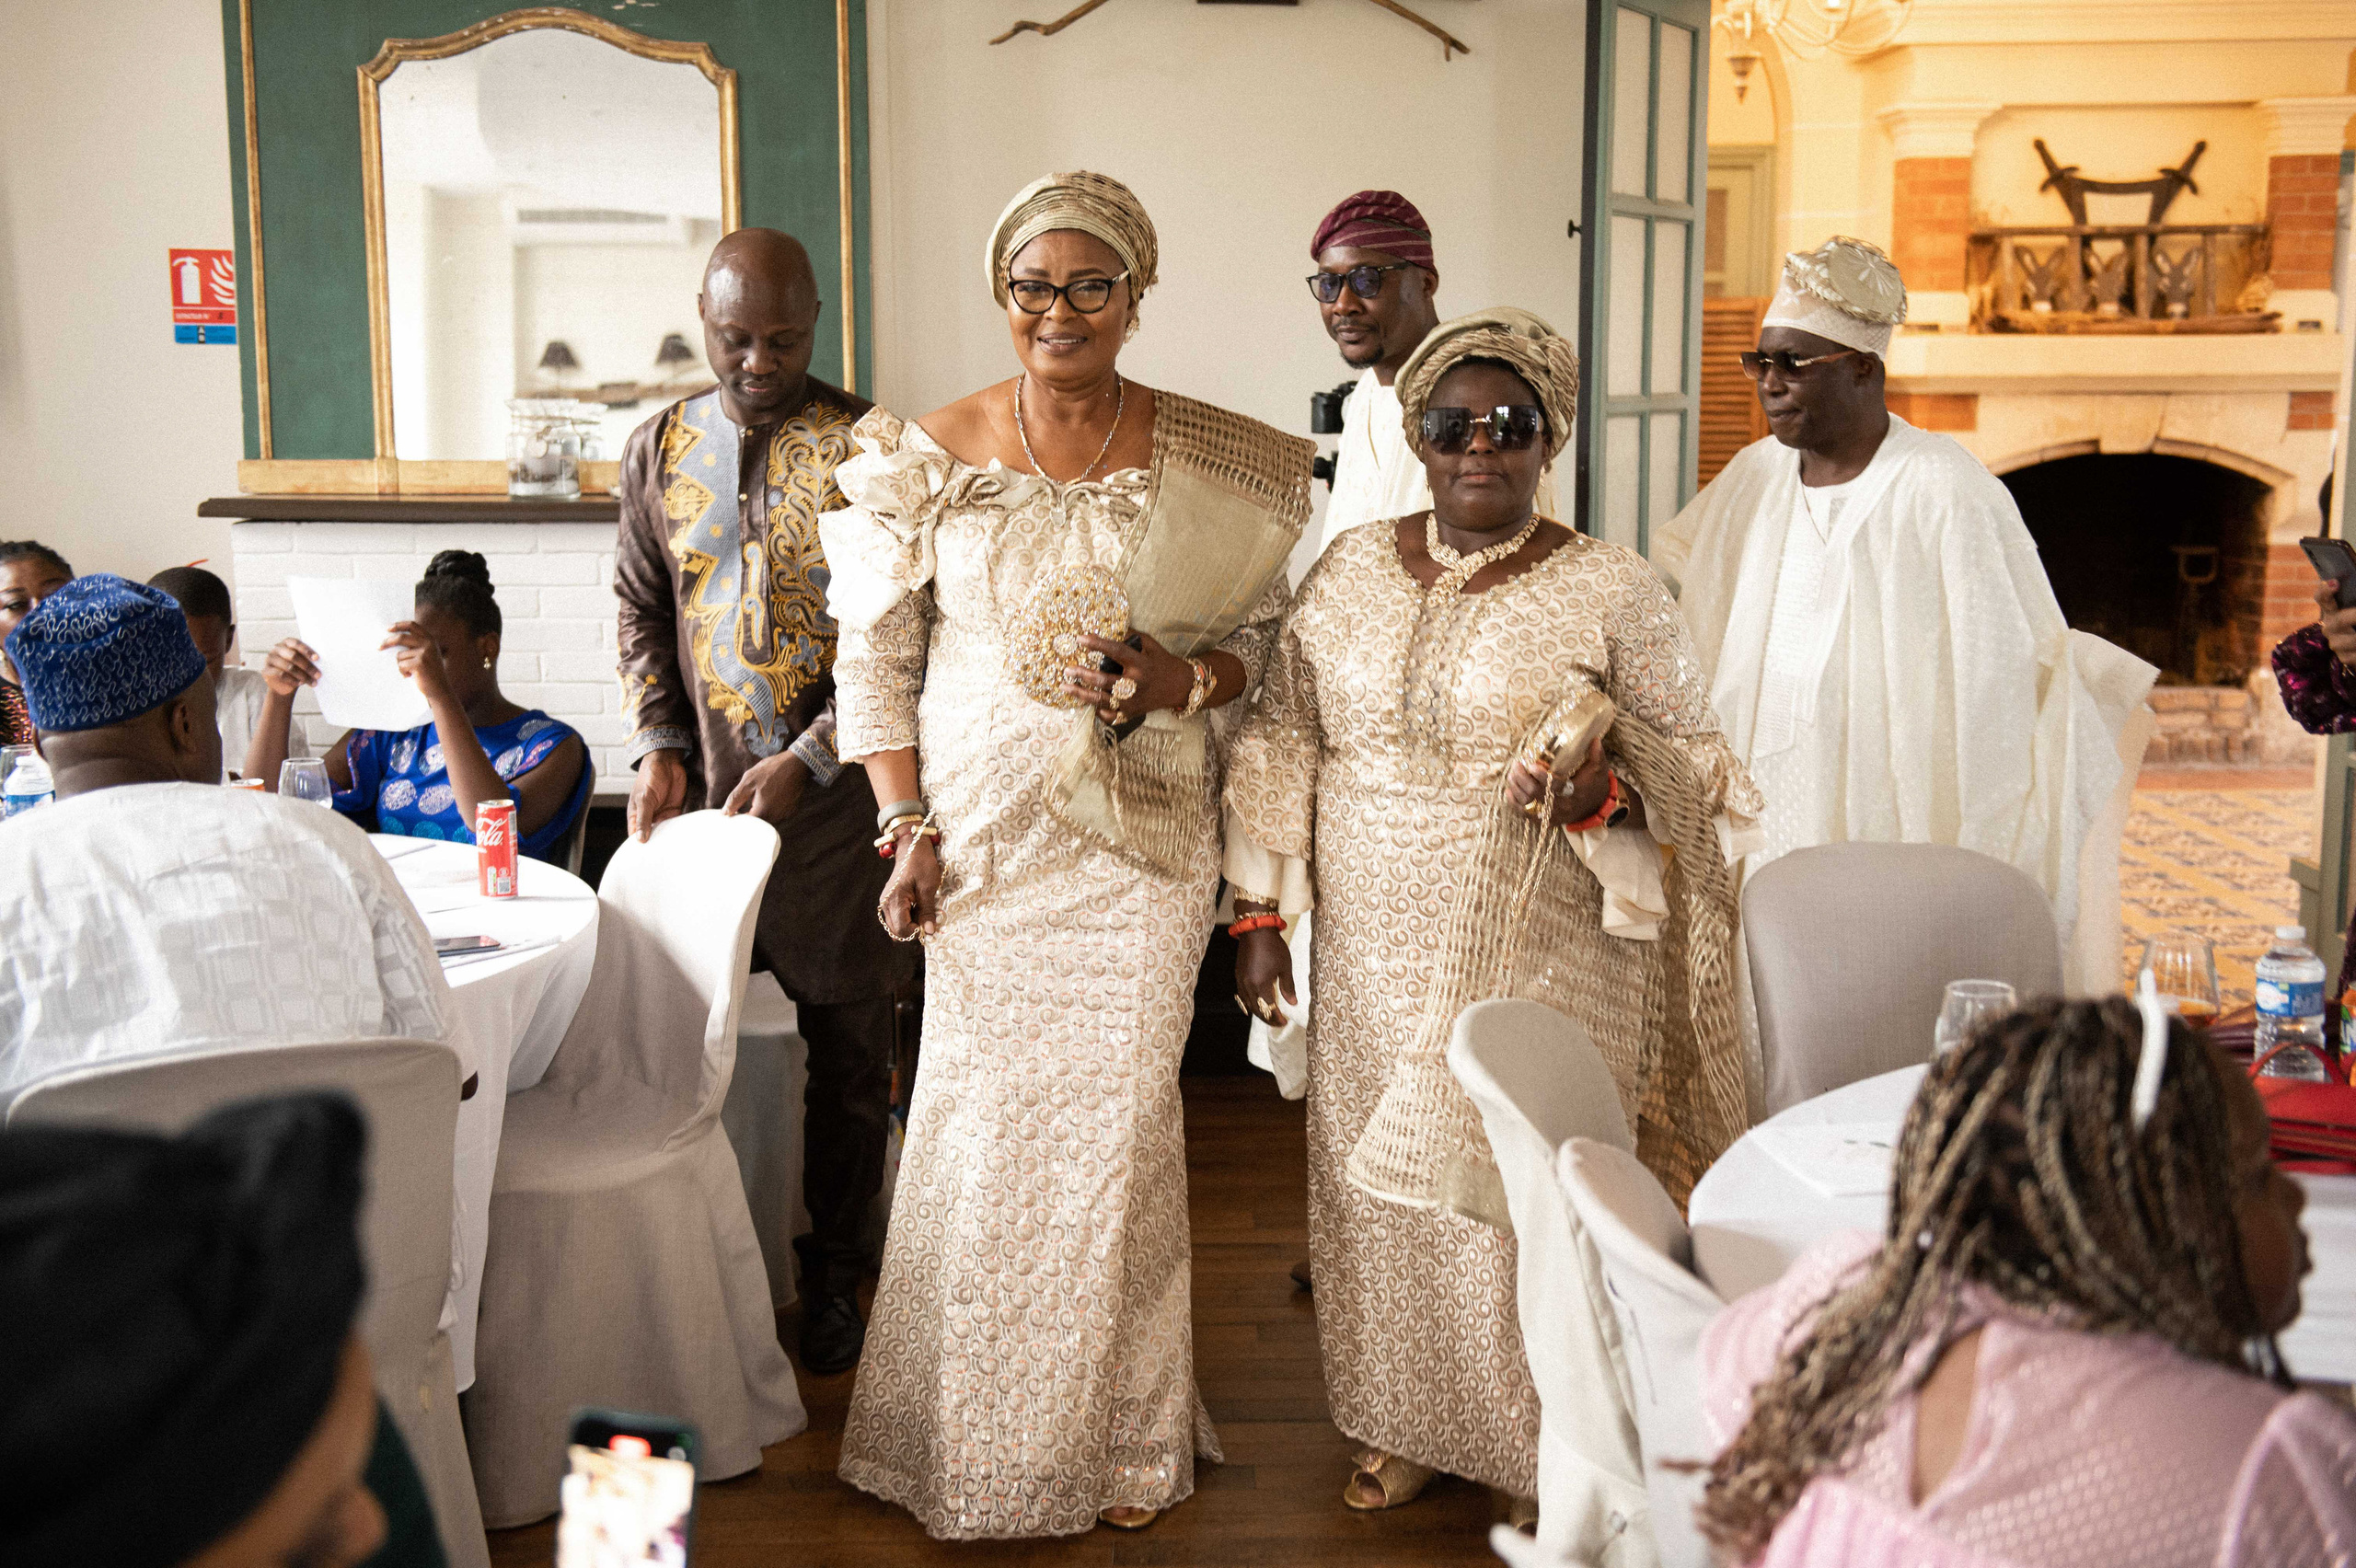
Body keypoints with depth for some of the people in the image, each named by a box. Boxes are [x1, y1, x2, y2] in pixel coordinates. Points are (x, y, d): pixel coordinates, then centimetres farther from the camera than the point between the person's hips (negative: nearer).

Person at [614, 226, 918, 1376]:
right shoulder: (659, 450, 8)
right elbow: (641, 612, 13)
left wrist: (807, 762, -16)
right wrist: (656, 745, -1)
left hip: (837, 796, -3)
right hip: (699, 790, 3)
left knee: (849, 1055, 7)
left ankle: (832, 1275, 23)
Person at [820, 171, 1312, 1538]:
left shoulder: (1216, 463, 0)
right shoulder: (931, 456, 1)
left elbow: (1267, 633, 8)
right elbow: (877, 655, 6)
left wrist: (1182, 679, -13)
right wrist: (908, 827, -1)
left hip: (1143, 846, 0)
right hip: (983, 841, 1)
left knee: (1123, 1118, 3)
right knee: (980, 1124, 4)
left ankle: (1127, 1439, 23)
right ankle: (975, 1438, 24)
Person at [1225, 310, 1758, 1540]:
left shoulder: (1611, 590, -4)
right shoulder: (1352, 569, 6)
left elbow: (1693, 762, -1)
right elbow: (1282, 740, 10)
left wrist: (1603, 791, -22)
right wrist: (1258, 914, 7)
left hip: (1544, 967, -3)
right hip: (1375, 966, 4)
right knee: (1379, 1189, 11)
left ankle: (1548, 1455, 21)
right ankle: (1409, 1423, 32)